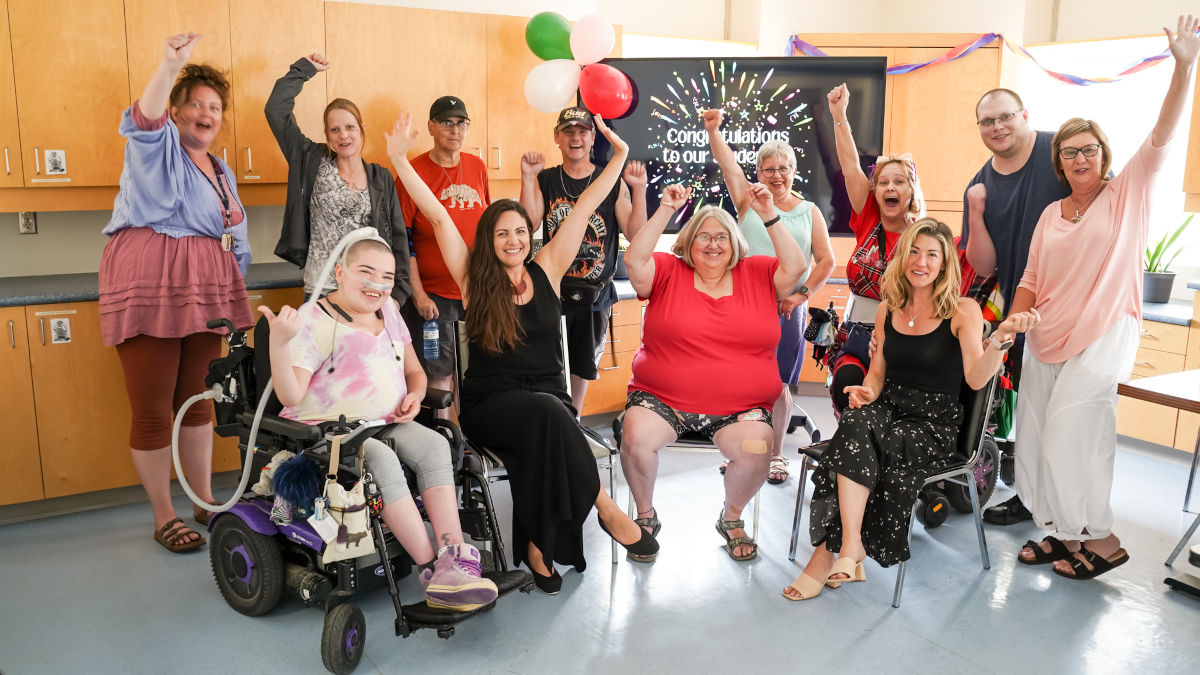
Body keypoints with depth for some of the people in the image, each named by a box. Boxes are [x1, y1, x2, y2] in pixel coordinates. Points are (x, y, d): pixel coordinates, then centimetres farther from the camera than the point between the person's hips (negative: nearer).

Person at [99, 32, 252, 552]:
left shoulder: (222, 172, 20)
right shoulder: (158, 147, 0)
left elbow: (235, 241, 24)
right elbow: (144, 118, -25)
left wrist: (237, 301, 21)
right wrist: (169, 67, -42)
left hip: (203, 295, 7)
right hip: (149, 292, -6)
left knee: (197, 402, 14)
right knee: (153, 412, -2)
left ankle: (205, 502, 25)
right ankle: (163, 517, 11)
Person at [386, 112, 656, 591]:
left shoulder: (546, 270, 8)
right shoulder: (473, 279, 4)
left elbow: (585, 207, 7)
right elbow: (438, 217, -2)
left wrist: (619, 155, 9)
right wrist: (399, 159, -5)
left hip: (549, 397, 2)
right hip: (490, 405, -2)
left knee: (540, 437, -33)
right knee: (547, 412, -34)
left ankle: (537, 542, -18)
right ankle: (605, 508, -24)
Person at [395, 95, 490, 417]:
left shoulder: (478, 167, 7)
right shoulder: (414, 172, -7)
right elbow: (402, 239, -7)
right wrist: (417, 293, -12)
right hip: (432, 293, -4)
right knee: (439, 374, 2)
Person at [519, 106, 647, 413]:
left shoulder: (613, 183, 1)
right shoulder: (545, 180, 3)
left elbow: (635, 235, -7)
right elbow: (529, 224, -12)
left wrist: (639, 191, -18)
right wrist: (527, 178, -19)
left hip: (595, 293, 1)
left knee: (581, 366, 15)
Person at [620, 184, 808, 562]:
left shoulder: (757, 274, 11)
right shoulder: (668, 271, 6)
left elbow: (796, 268, -4)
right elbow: (634, 261, -11)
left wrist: (769, 216, -10)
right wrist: (666, 210, -14)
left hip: (740, 406, 1)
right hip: (662, 398, -1)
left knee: (755, 450, -27)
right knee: (636, 436, -28)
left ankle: (731, 517, 8)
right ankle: (646, 516, 2)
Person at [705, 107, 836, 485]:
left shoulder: (809, 211, 9)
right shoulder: (749, 201, 7)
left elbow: (826, 261, 6)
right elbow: (727, 164, -6)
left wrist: (800, 294, -5)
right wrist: (713, 130, -21)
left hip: (787, 310, 0)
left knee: (779, 384, 6)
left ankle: (775, 454, 21)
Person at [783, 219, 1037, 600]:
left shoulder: (963, 311, -2)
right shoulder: (888, 309, 11)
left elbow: (976, 378, -15)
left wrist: (1002, 336, -31)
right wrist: (867, 392, -6)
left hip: (935, 423, -3)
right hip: (889, 411, 4)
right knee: (856, 422, -34)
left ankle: (829, 553, -23)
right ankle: (850, 545, -32)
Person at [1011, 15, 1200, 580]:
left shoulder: (1127, 195, 1)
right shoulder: (1051, 216, 13)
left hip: (1102, 337, -6)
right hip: (1046, 338, 6)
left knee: (1070, 438, -9)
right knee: (1035, 438, 6)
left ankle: (1100, 540, 7)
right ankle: (1062, 533, 19)